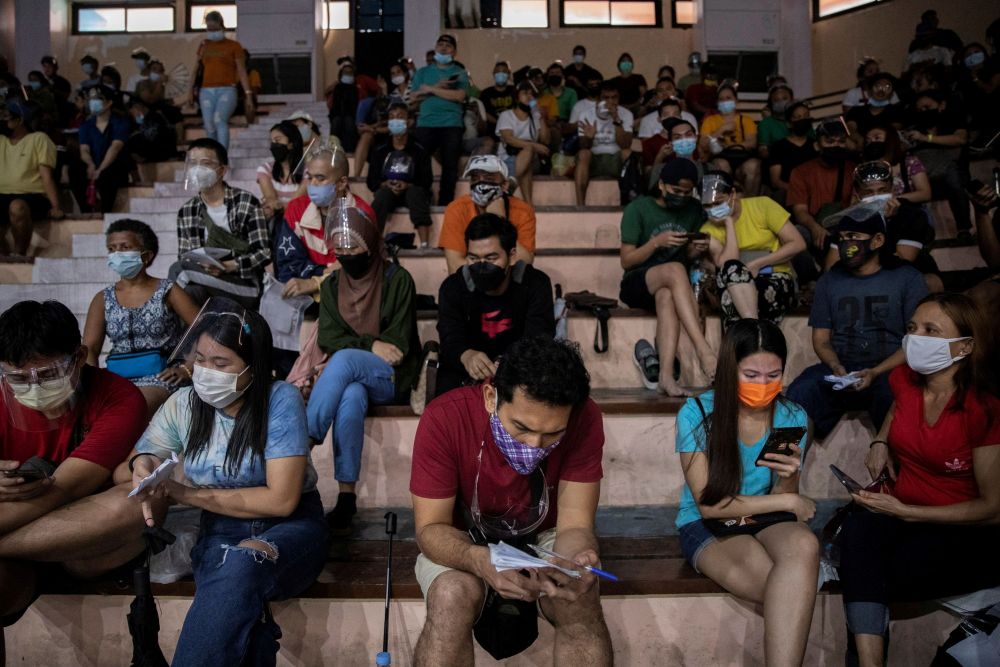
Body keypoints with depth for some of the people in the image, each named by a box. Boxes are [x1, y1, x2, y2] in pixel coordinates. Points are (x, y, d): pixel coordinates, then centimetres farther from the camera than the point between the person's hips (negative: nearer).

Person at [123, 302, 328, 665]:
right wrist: (140, 465, -18)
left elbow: (281, 500, -18)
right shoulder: (183, 405, 0)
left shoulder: (280, 401, -14)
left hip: (290, 527, -2)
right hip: (218, 531, 3)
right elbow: (121, 473, 9)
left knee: (241, 564, -38)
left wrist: (188, 493, -16)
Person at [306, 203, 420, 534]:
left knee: (344, 360, -36)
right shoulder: (331, 285, 11)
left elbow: (398, 344, -6)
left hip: (392, 378, -3)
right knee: (350, 398, -36)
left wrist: (354, 346, -12)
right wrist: (370, 345, -14)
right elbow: (328, 339, 1)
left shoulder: (397, 279, -2)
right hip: (350, 378, 3)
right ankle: (346, 497, -37)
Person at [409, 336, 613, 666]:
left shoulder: (584, 420, -23)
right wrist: (479, 560, -44)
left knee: (581, 599, -27)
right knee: (452, 596, -32)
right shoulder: (444, 418, -27)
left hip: (545, 539, 2)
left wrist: (576, 564, -43)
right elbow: (431, 527, -22)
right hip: (460, 544, -1)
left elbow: (575, 524, -20)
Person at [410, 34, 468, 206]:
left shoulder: (460, 73, 9)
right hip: (425, 124, 1)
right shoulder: (423, 72, 15)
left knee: (450, 166, 0)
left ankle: (445, 204, 5)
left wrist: (430, 89, -6)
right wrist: (438, 87, -7)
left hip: (451, 125, -1)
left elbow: (460, 96, -8)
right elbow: (414, 97, 5)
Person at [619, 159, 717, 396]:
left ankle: (666, 376, -51)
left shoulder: (693, 210, 11)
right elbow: (626, 261, -4)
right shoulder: (638, 209, -2)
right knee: (675, 269, -38)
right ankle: (704, 351, -48)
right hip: (637, 284, -3)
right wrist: (657, 242, -18)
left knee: (666, 296, -38)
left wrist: (696, 250, -4)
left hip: (671, 286, 3)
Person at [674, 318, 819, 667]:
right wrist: (787, 502, -12)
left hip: (767, 521, 3)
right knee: (795, 594, -32)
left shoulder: (793, 418, -1)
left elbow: (784, 500, 3)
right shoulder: (697, 414, -12)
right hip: (705, 525, -3)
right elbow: (709, 505, -11)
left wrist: (787, 478, -21)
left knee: (804, 545, -35)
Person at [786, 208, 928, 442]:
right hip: (839, 370, 2)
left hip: (889, 370, -2)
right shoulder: (829, 280, 18)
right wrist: (836, 367, -9)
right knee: (799, 394, -30)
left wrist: (876, 372, -15)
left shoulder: (907, 278, 7)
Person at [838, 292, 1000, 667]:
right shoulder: (904, 380, 1)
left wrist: (904, 512, -19)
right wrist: (880, 442, 7)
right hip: (898, 512, 4)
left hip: (967, 530, -4)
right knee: (858, 529, -32)